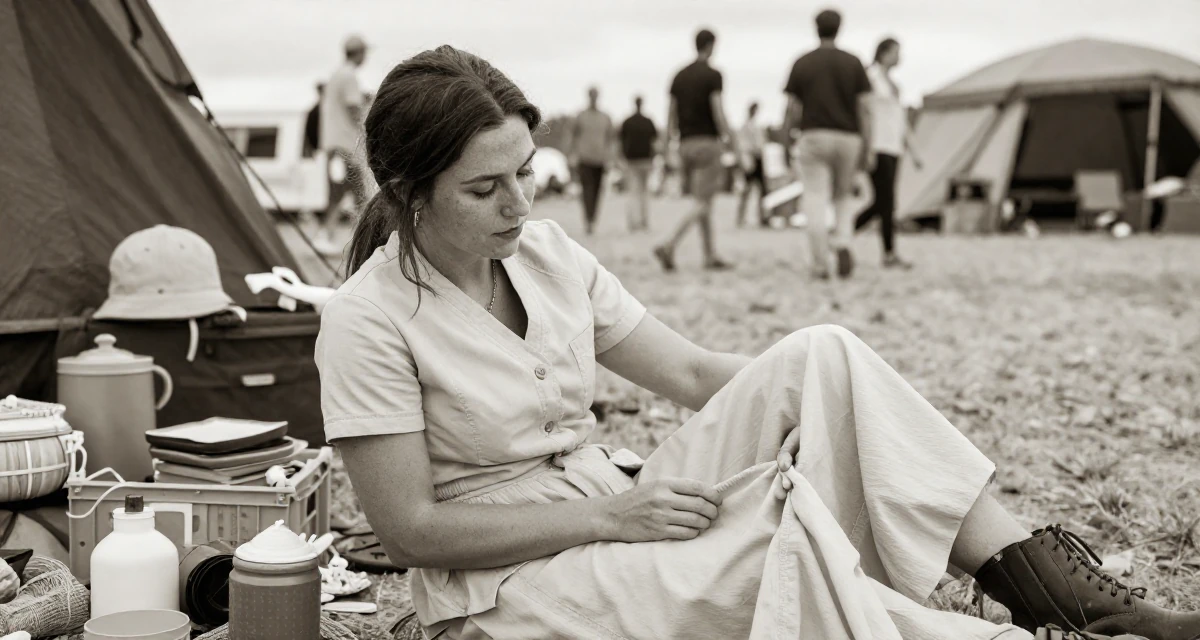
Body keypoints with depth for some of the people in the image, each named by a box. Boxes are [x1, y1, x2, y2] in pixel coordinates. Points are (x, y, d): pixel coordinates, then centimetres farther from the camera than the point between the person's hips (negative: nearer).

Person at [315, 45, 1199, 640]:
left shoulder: (545, 254, 2)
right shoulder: (369, 323, -16)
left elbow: (689, 371, 3)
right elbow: (411, 529, -17)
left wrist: (813, 403, -10)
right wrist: (608, 515, -21)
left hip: (616, 511, 6)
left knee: (820, 357, -16)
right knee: (786, 542, -32)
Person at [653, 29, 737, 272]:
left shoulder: (679, 76, 11)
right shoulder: (713, 75, -8)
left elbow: (672, 118, 9)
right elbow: (718, 113, -15)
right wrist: (730, 139, -2)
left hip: (686, 145, 7)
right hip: (707, 144, -7)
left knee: (703, 203, 14)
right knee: (701, 206, -8)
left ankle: (711, 256, 15)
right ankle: (669, 246, -25)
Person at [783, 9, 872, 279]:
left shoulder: (801, 64, 0)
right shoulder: (853, 63, 2)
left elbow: (792, 109, -2)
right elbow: (865, 108, -3)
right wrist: (867, 150, -2)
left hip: (814, 138, -2)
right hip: (847, 140, 2)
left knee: (816, 203, -1)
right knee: (844, 197, 18)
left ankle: (821, 266, -9)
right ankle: (843, 246, -6)